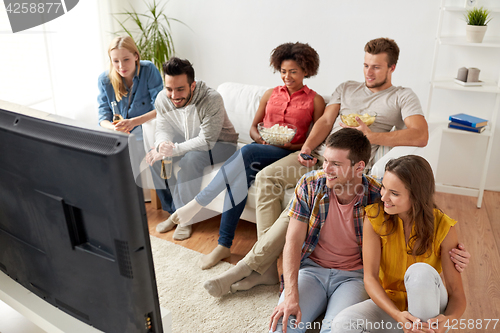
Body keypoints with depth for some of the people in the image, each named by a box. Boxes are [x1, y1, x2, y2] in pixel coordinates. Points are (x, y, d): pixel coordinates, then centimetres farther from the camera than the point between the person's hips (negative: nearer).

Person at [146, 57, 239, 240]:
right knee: (155, 158, -16)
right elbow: (162, 129, -5)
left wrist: (174, 149, -40)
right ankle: (173, 212, 0)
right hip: (188, 140, 6)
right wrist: (161, 145, -29)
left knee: (190, 160, -34)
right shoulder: (162, 98, -13)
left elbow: (207, 140, -32)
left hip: (219, 143, -6)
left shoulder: (212, 99, -32)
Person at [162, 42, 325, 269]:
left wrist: (294, 146, -12)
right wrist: (258, 137, -4)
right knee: (242, 174, -33)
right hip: (260, 150, 3)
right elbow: (253, 126, 20)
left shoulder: (315, 101, 10)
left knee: (247, 152, -35)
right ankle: (224, 245, -28)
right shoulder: (271, 94, 20)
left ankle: (198, 202, -29)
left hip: (288, 155, -3)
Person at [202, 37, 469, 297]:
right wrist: (306, 148, -6)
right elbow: (325, 121, 13)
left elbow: (420, 136, -7)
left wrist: (372, 136, -17)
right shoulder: (346, 88, 24)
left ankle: (249, 266, -21)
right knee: (267, 177, -19)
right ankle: (267, 267, -18)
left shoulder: (403, 97, 9)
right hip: (319, 153, 5)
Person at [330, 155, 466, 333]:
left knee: (421, 272, -35)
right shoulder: (374, 217, -15)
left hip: (429, 306, -1)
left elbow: (457, 293, -14)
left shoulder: (443, 227, -16)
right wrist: (397, 315, -33)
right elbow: (370, 277, -17)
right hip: (389, 303, 1)